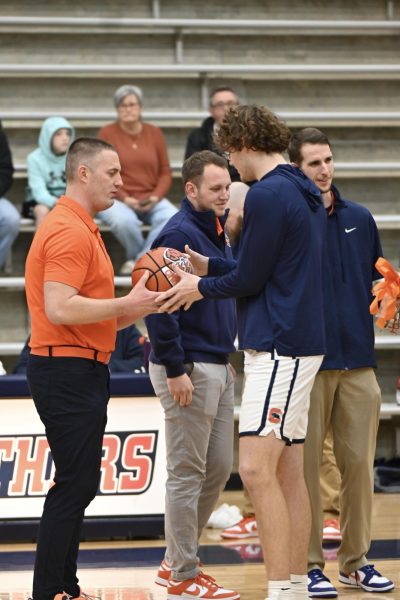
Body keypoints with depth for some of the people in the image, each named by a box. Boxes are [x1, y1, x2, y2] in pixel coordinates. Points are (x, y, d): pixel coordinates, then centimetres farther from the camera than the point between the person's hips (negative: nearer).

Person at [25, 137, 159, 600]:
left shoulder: (80, 228, 20)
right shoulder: (69, 231, -14)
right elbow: (59, 308, -25)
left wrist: (135, 308, 7)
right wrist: (126, 305, -18)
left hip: (80, 371, 11)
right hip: (68, 372, -11)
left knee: (77, 486, 13)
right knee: (75, 485, -10)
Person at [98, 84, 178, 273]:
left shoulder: (154, 133, 10)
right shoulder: (107, 133, 2)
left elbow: (165, 172, 9)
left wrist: (156, 197, -8)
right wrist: (125, 199, -13)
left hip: (151, 200, 2)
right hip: (118, 200, -2)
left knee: (173, 218, -29)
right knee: (124, 221, -37)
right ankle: (143, 258, -7)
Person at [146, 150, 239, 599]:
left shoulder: (218, 231, 14)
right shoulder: (178, 234, -14)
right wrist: (175, 370, -21)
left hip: (218, 367, 9)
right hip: (189, 370, -9)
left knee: (218, 470, 12)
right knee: (187, 474, -3)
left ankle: (176, 562, 23)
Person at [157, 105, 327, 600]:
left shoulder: (267, 196, -14)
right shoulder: (304, 194, 16)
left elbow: (249, 279, -12)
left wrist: (200, 288, 6)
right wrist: (208, 267, 23)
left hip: (278, 347, -10)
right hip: (298, 342, 10)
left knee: (257, 469, -14)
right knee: (287, 472, 11)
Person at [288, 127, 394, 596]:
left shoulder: (360, 219, 11)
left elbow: (378, 277, 19)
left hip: (358, 362, 4)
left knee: (359, 463, 6)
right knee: (305, 466, 1)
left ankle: (356, 561, 16)